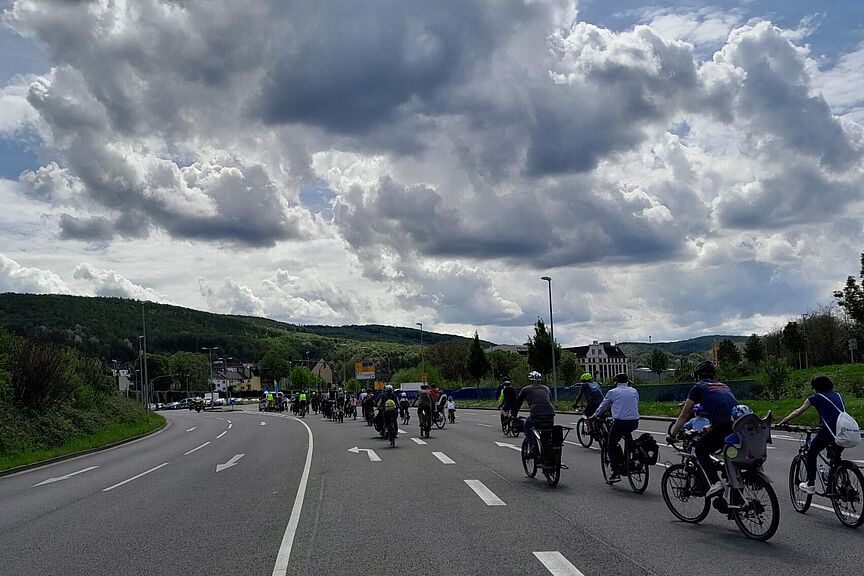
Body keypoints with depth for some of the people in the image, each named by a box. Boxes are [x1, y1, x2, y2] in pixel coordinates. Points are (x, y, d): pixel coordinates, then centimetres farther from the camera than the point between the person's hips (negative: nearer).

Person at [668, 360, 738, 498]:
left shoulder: (698, 387, 12)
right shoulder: (723, 386, 30)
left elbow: (684, 415, 14)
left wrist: (672, 435, 25)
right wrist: (710, 427, 57)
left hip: (724, 427, -6)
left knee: (700, 450, 12)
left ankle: (715, 483, -5)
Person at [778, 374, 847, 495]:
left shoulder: (816, 398, 9)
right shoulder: (838, 396, 22)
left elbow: (798, 412, 15)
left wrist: (782, 422, 25)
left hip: (828, 431, -5)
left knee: (811, 453, 16)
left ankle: (810, 485, 14)